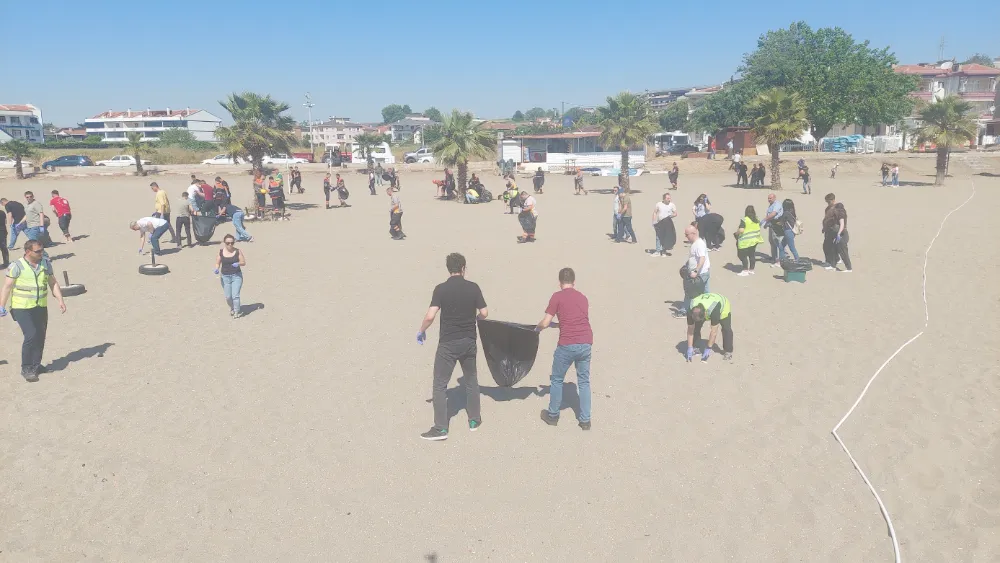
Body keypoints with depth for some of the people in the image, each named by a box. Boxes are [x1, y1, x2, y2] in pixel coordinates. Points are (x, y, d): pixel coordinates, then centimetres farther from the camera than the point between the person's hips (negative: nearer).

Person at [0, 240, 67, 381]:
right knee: (31, 336, -14)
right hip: (22, 308, -5)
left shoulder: (46, 264, 4)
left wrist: (60, 300, 0)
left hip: (41, 307, 5)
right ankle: (26, 369, -2)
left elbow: (53, 283, 10)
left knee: (40, 337, 8)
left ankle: (36, 365, 24)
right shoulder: (17, 267, -11)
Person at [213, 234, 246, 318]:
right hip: (225, 277, 2)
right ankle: (232, 308, 39)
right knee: (228, 297, 8)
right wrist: (217, 269, -15)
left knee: (235, 295, -10)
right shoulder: (221, 252, -2)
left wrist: (238, 263, -22)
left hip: (236, 276, -2)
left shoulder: (238, 251, -6)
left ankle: (237, 312, 9)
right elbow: (217, 263, 5)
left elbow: (244, 262, -1)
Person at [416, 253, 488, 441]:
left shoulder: (441, 289, -12)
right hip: (468, 341, 4)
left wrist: (421, 331, 0)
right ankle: (474, 420, 28)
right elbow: (484, 313, 0)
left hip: (448, 343, -3)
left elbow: (430, 316, -18)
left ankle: (440, 429, 4)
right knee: (471, 381, 20)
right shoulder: (473, 287, -4)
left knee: (440, 385, 4)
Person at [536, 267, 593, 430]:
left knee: (557, 380, 14)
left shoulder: (557, 296, 0)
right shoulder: (583, 297, 16)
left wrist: (537, 328, 20)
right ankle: (585, 420, 18)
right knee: (584, 382, 15)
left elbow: (545, 323, -1)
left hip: (567, 345, -4)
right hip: (586, 344, 4)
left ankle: (553, 415, 27)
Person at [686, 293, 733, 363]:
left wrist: (708, 348, -35)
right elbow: (690, 330, -27)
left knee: (726, 329, -19)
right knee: (695, 327, -13)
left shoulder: (713, 311, -48)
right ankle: (694, 347, 4)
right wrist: (690, 348, -27)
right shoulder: (691, 311, -36)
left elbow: (714, 331, -40)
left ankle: (728, 351, -4)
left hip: (723, 306, -3)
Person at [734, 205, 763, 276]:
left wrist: (736, 233, -5)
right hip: (754, 240, 7)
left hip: (746, 242, -7)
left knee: (743, 255, 1)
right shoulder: (757, 220, 6)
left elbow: (741, 230, -23)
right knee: (752, 255, 13)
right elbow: (759, 229, 15)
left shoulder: (744, 220, -15)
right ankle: (751, 270, 19)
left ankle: (745, 271, 0)